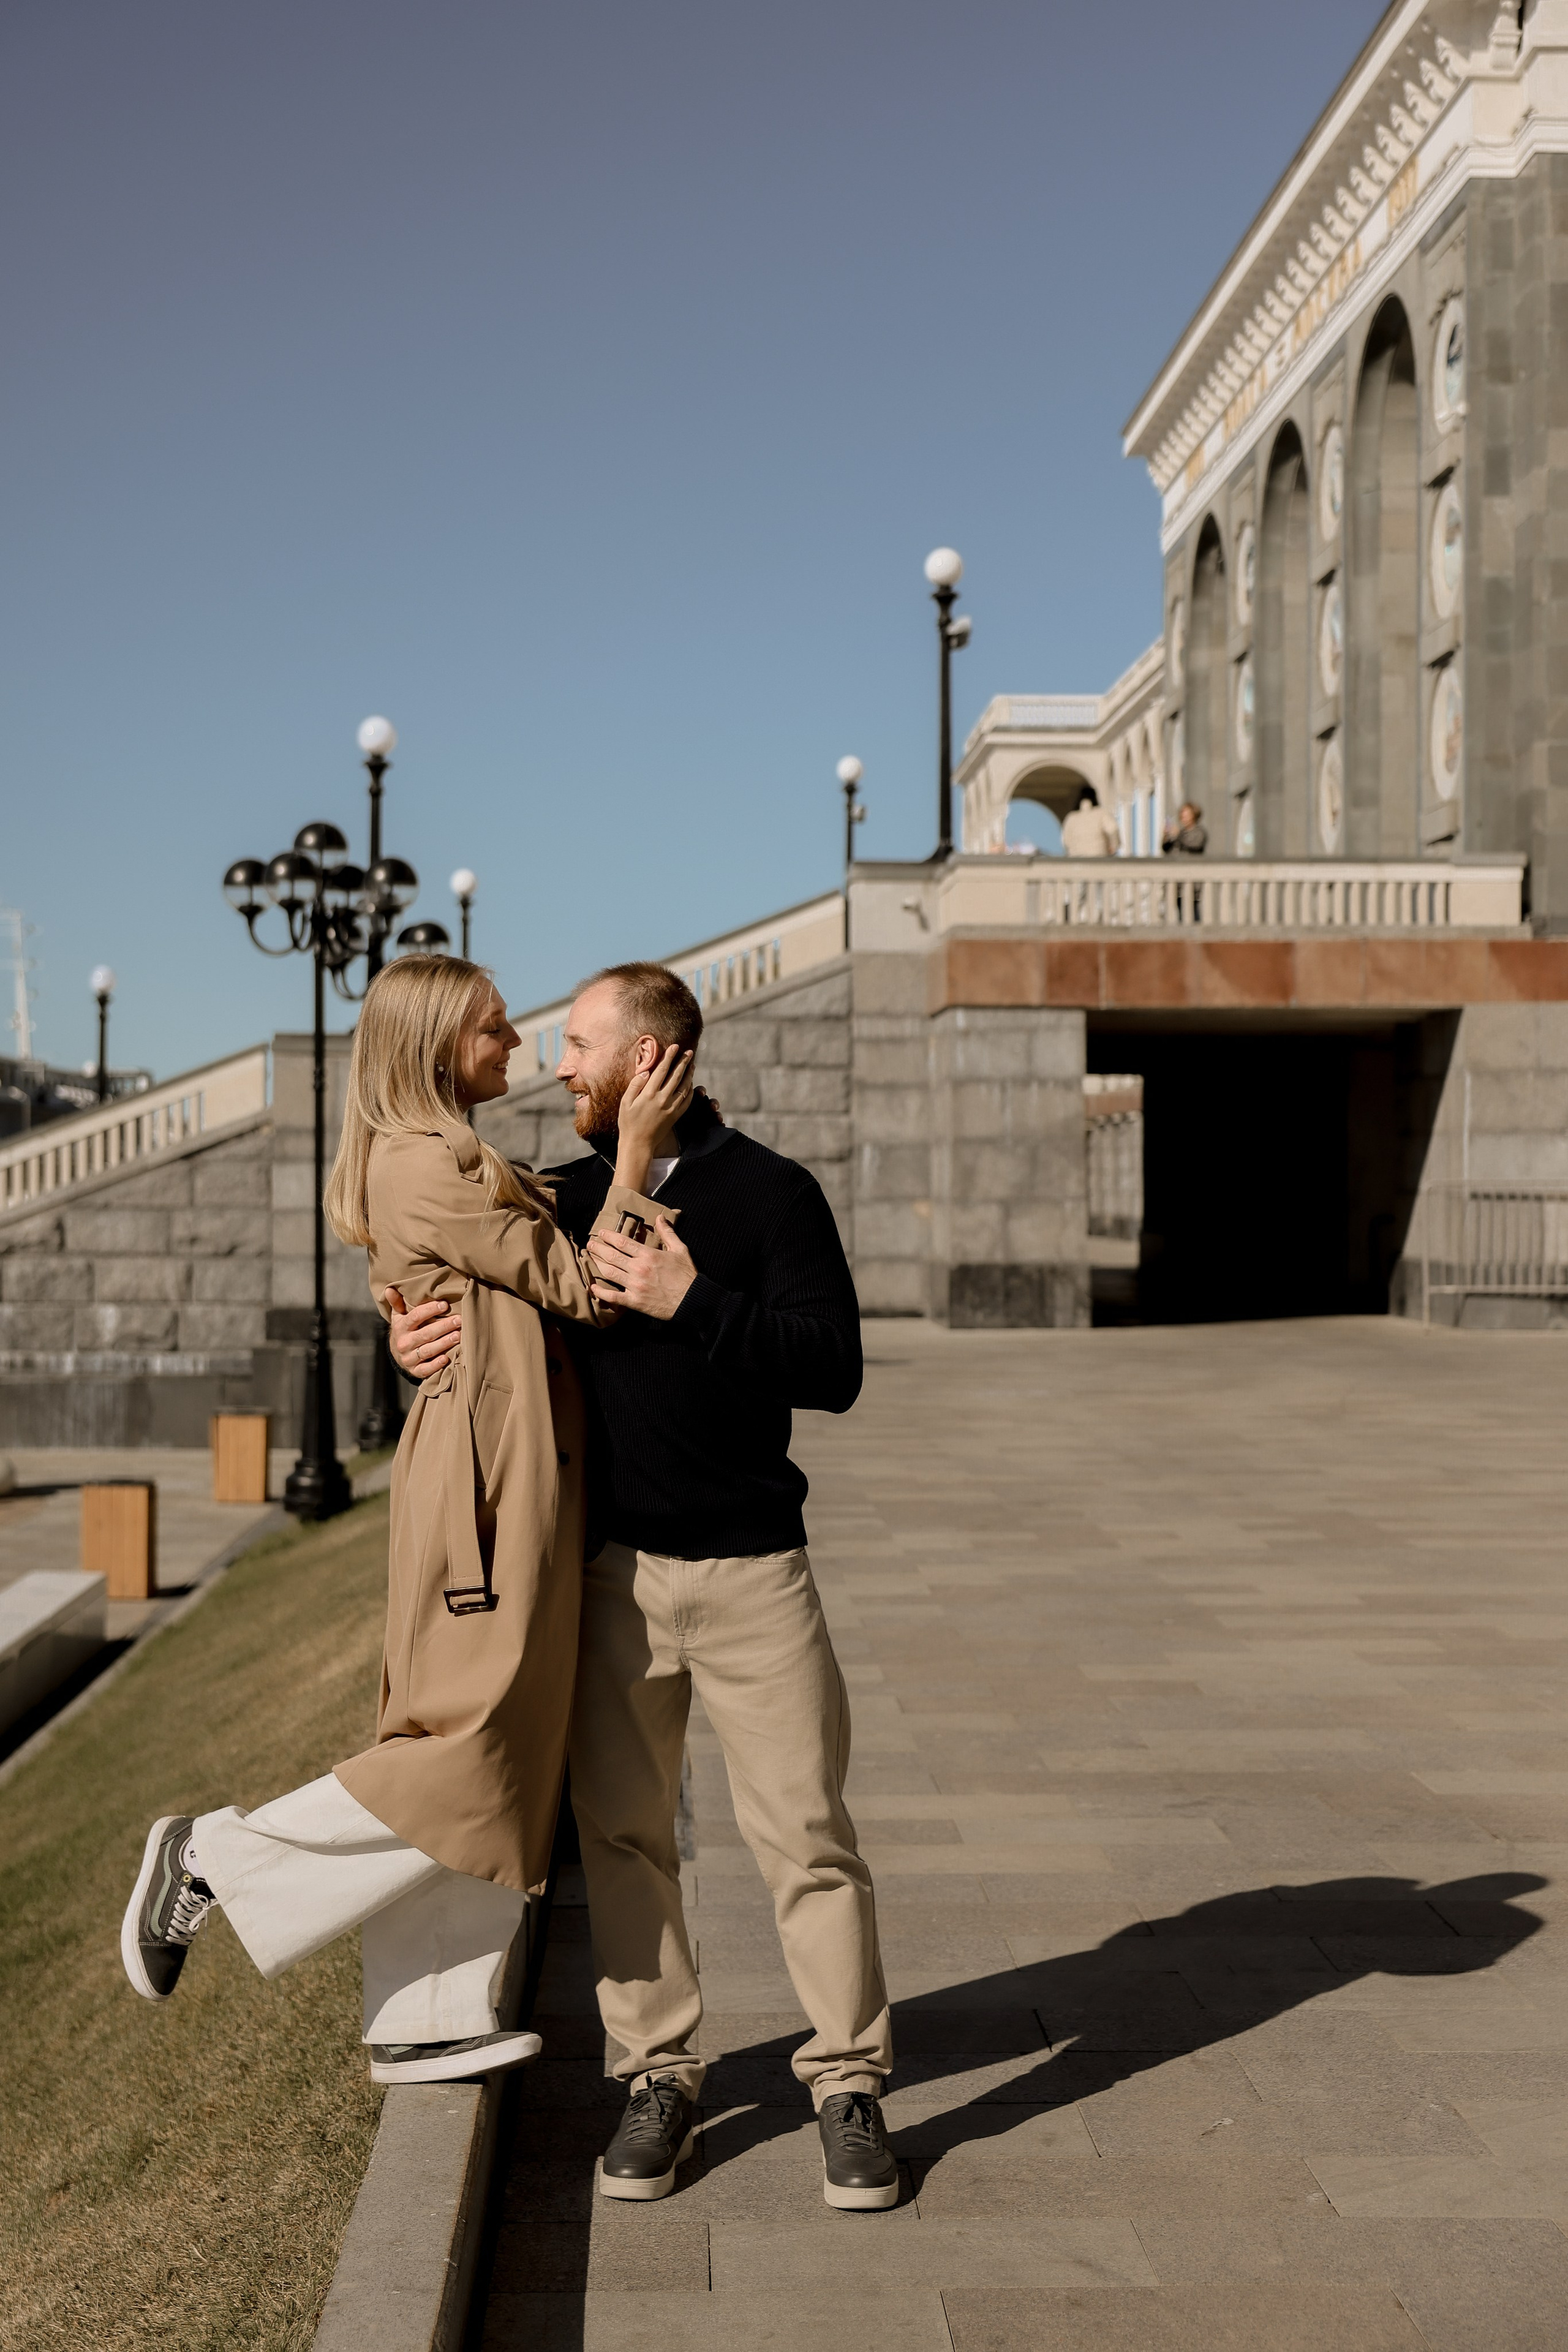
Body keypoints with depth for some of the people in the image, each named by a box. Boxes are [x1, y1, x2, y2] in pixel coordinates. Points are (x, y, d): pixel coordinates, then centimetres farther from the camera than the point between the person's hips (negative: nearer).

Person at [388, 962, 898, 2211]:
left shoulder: (769, 1191, -5)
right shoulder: (566, 1198, 10)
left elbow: (834, 1368, -12)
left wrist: (696, 1304, -22)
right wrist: (415, 1342, -1)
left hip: (751, 1568, -4)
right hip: (610, 1568, 4)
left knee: (805, 1832, 0)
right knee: (622, 1831, 8)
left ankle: (850, 2082, 14)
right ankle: (660, 2073, 22)